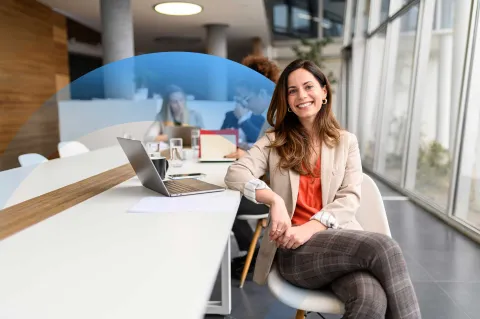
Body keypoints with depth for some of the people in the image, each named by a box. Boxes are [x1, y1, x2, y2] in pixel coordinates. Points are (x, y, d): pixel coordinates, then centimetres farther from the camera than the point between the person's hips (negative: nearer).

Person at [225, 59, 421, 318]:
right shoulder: (274, 141, 12)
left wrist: (311, 227, -16)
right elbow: (235, 174, -2)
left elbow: (350, 198, 1)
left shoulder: (346, 141, 14)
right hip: (296, 249, -1)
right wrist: (275, 200, -20)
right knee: (383, 247, -29)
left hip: (340, 239, 2)